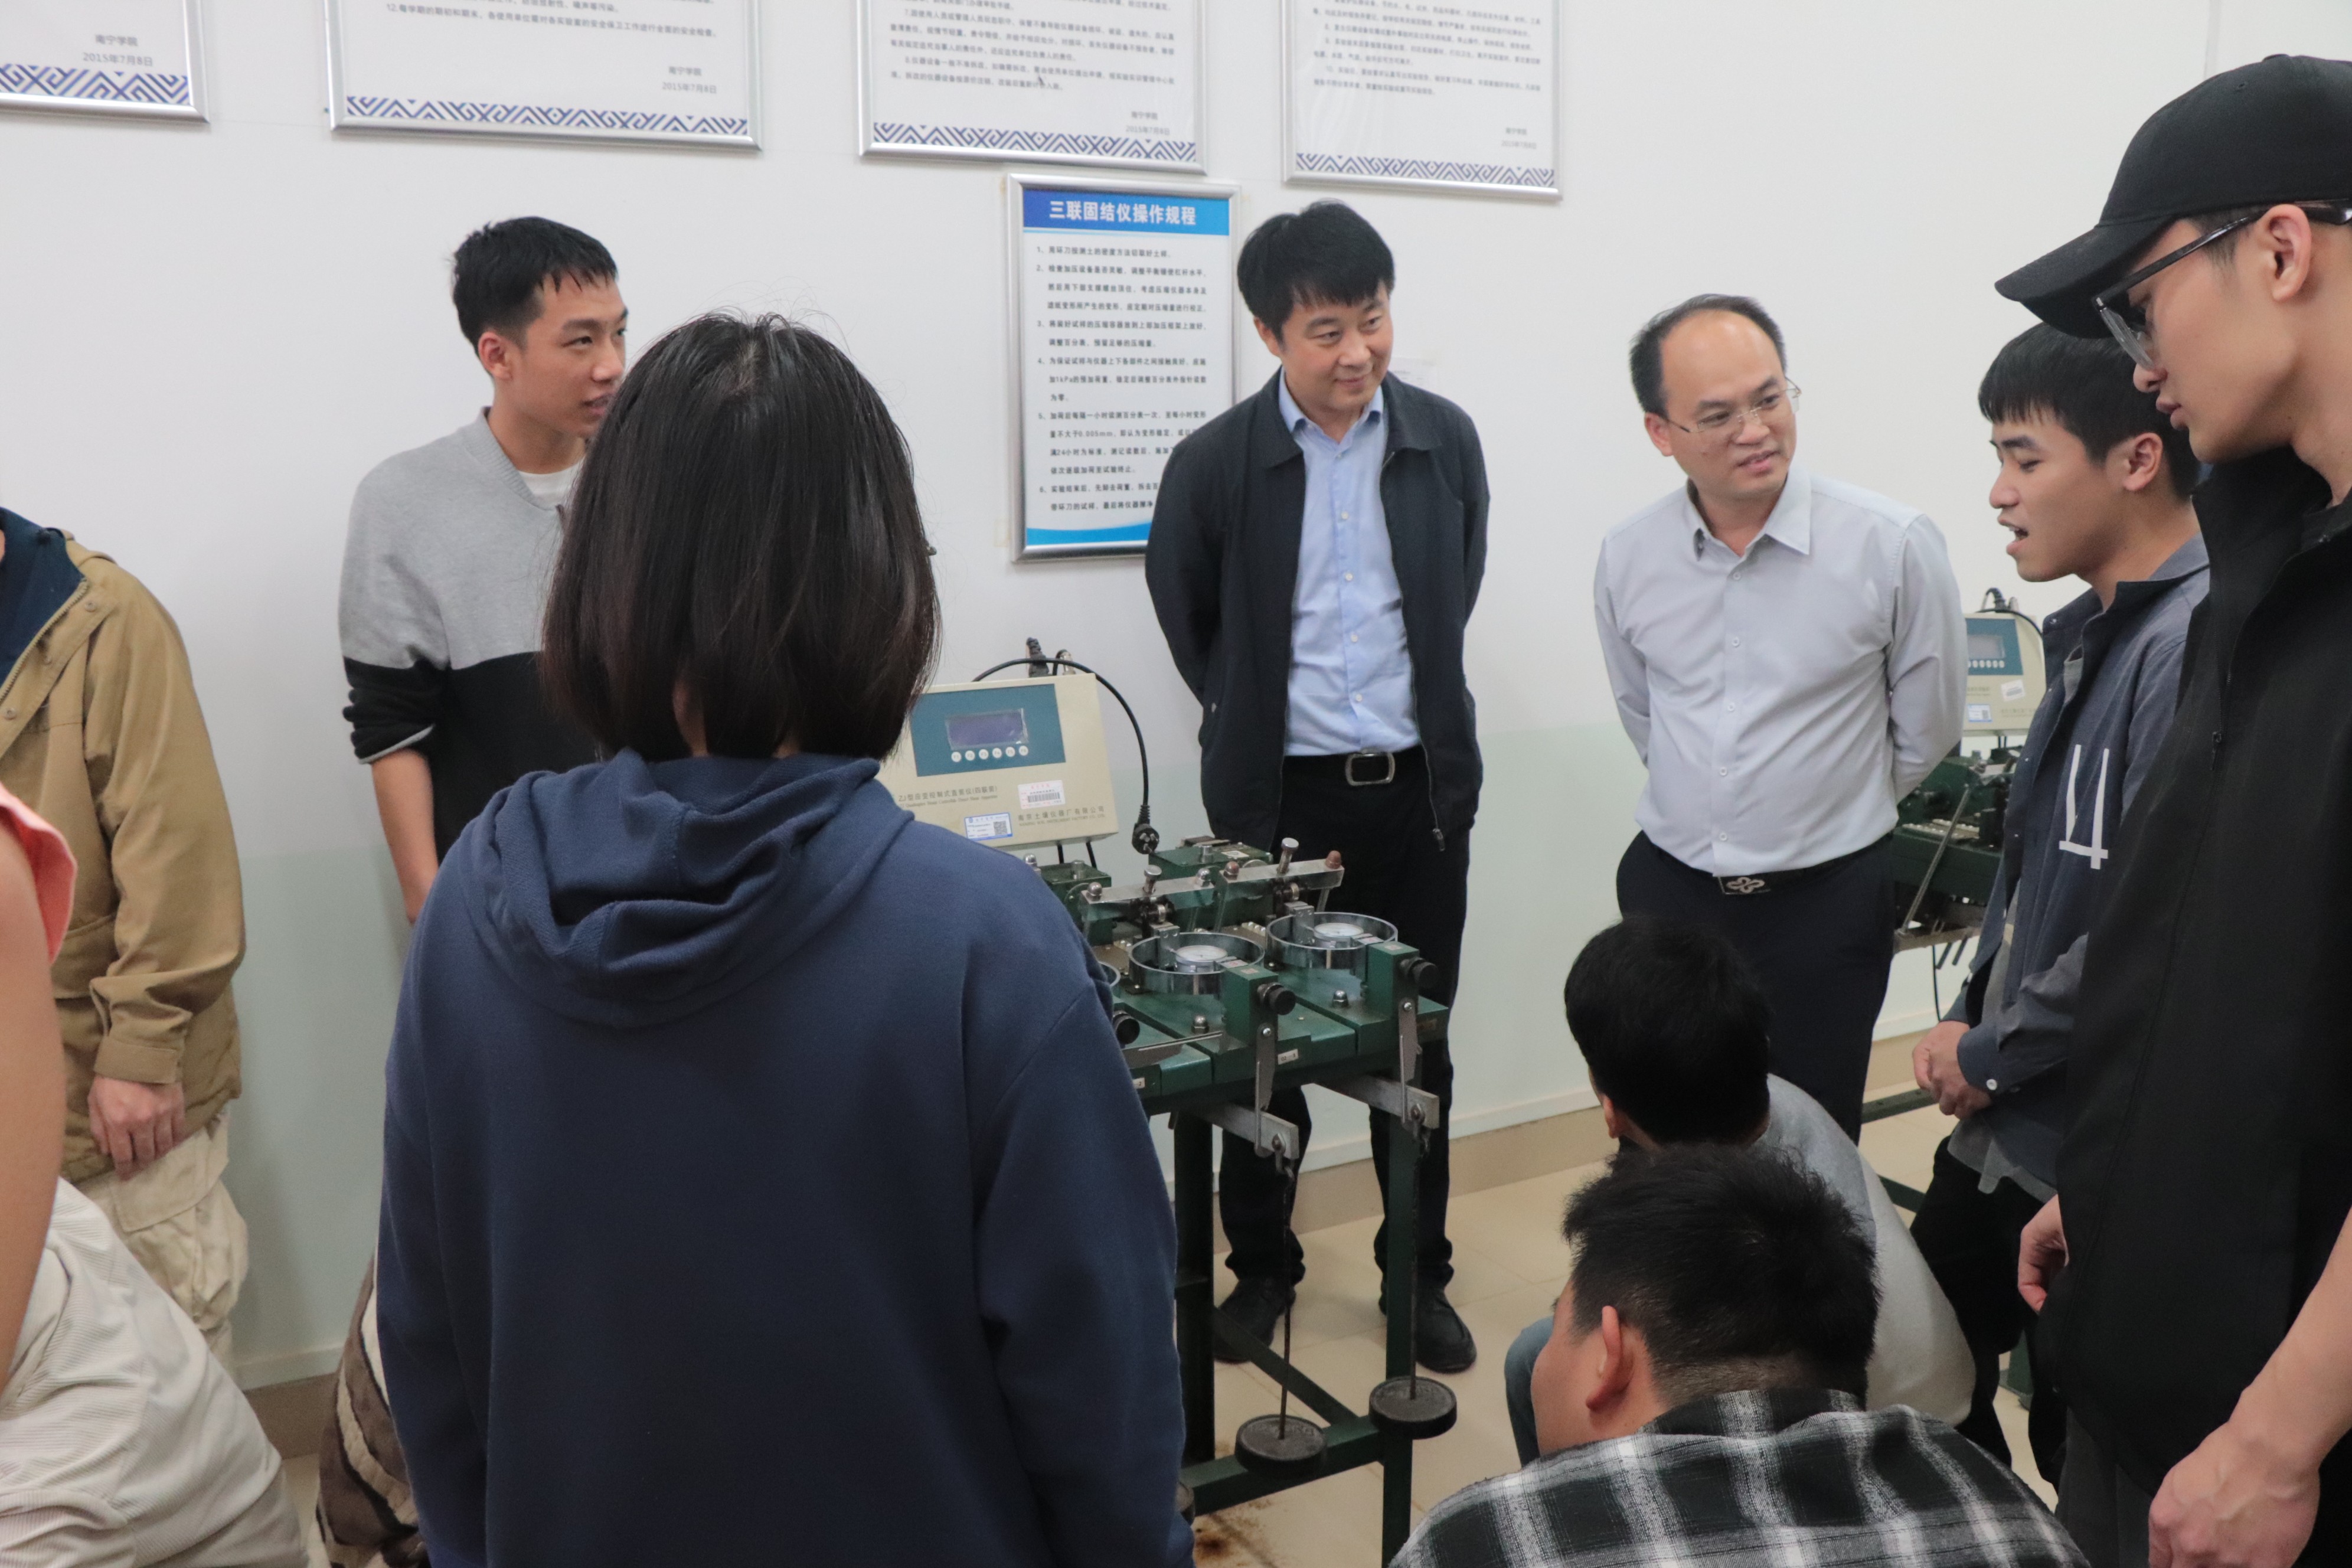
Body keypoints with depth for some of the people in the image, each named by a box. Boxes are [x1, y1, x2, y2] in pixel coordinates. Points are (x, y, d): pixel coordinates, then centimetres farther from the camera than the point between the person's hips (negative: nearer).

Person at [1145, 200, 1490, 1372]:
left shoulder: (1445, 440, 0)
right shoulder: (1216, 463, -8)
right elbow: (1184, 620, 7)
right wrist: (1258, 723, 10)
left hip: (1418, 789, 2)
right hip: (1278, 797, -2)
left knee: (1418, 1044, 11)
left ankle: (1418, 1275, 27)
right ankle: (1260, 1267, 29)